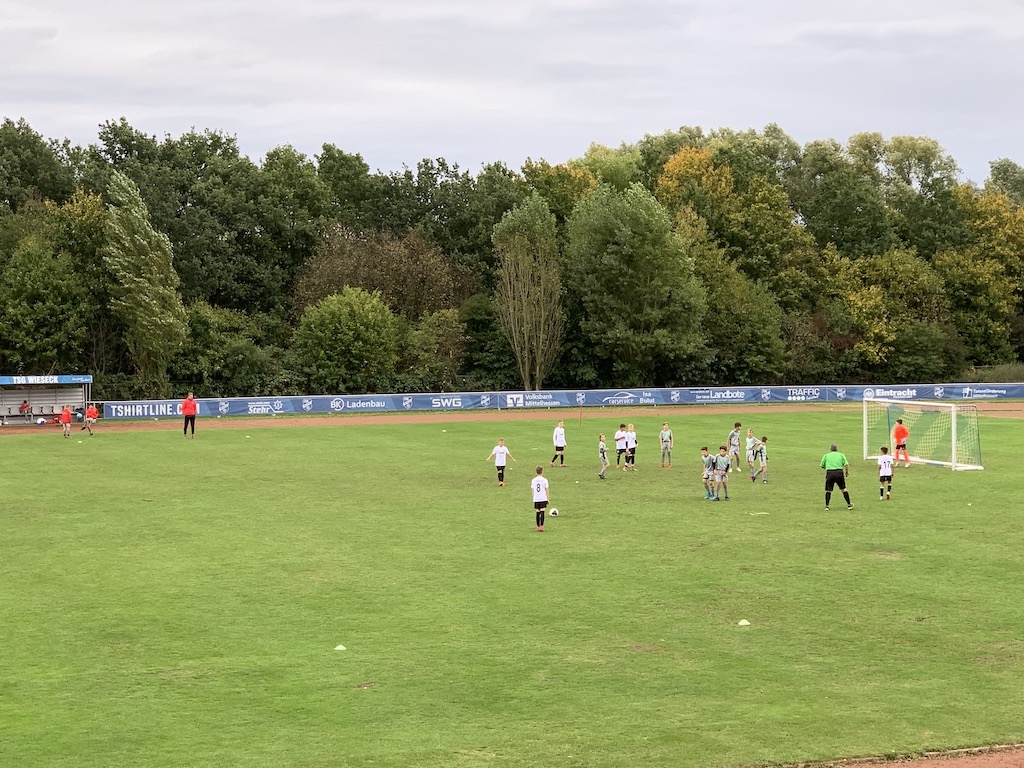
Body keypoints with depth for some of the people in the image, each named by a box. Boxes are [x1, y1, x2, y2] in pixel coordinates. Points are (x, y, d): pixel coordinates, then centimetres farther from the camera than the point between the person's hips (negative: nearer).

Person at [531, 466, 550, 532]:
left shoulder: (533, 480, 3)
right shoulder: (544, 480, -4)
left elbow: (532, 490, 8)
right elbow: (546, 490, 1)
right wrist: (547, 499, 10)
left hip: (536, 499, 2)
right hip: (543, 499, -2)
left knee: (537, 513, 9)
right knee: (542, 512, -4)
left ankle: (538, 526, 13)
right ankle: (541, 526, -11)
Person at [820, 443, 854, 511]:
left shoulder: (826, 455, 14)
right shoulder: (841, 455, 13)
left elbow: (822, 466, 11)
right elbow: (846, 464, 1)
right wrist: (847, 472, 14)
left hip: (829, 473, 0)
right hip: (839, 472, 0)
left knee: (828, 490, 8)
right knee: (843, 489, 13)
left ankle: (826, 506, 2)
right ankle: (849, 505, 18)